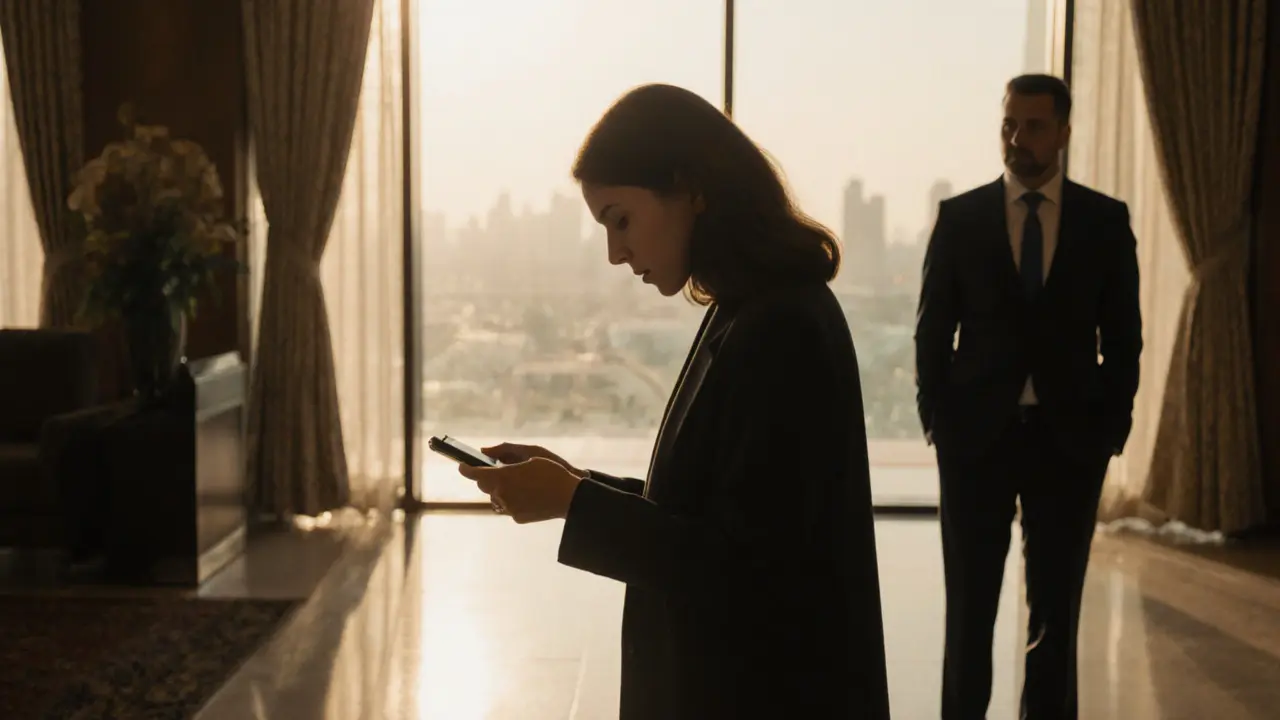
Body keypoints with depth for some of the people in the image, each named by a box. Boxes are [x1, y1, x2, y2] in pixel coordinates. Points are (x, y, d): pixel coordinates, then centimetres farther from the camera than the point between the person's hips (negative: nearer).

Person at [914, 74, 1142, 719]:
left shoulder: (1106, 220, 3)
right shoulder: (960, 216, 2)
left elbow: (1123, 334, 4)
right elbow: (932, 329, 3)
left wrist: (1112, 426, -2)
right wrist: (937, 420, -3)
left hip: (1070, 438, 1)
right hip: (977, 435, 0)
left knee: (1057, 606, 9)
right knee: (970, 604, 8)